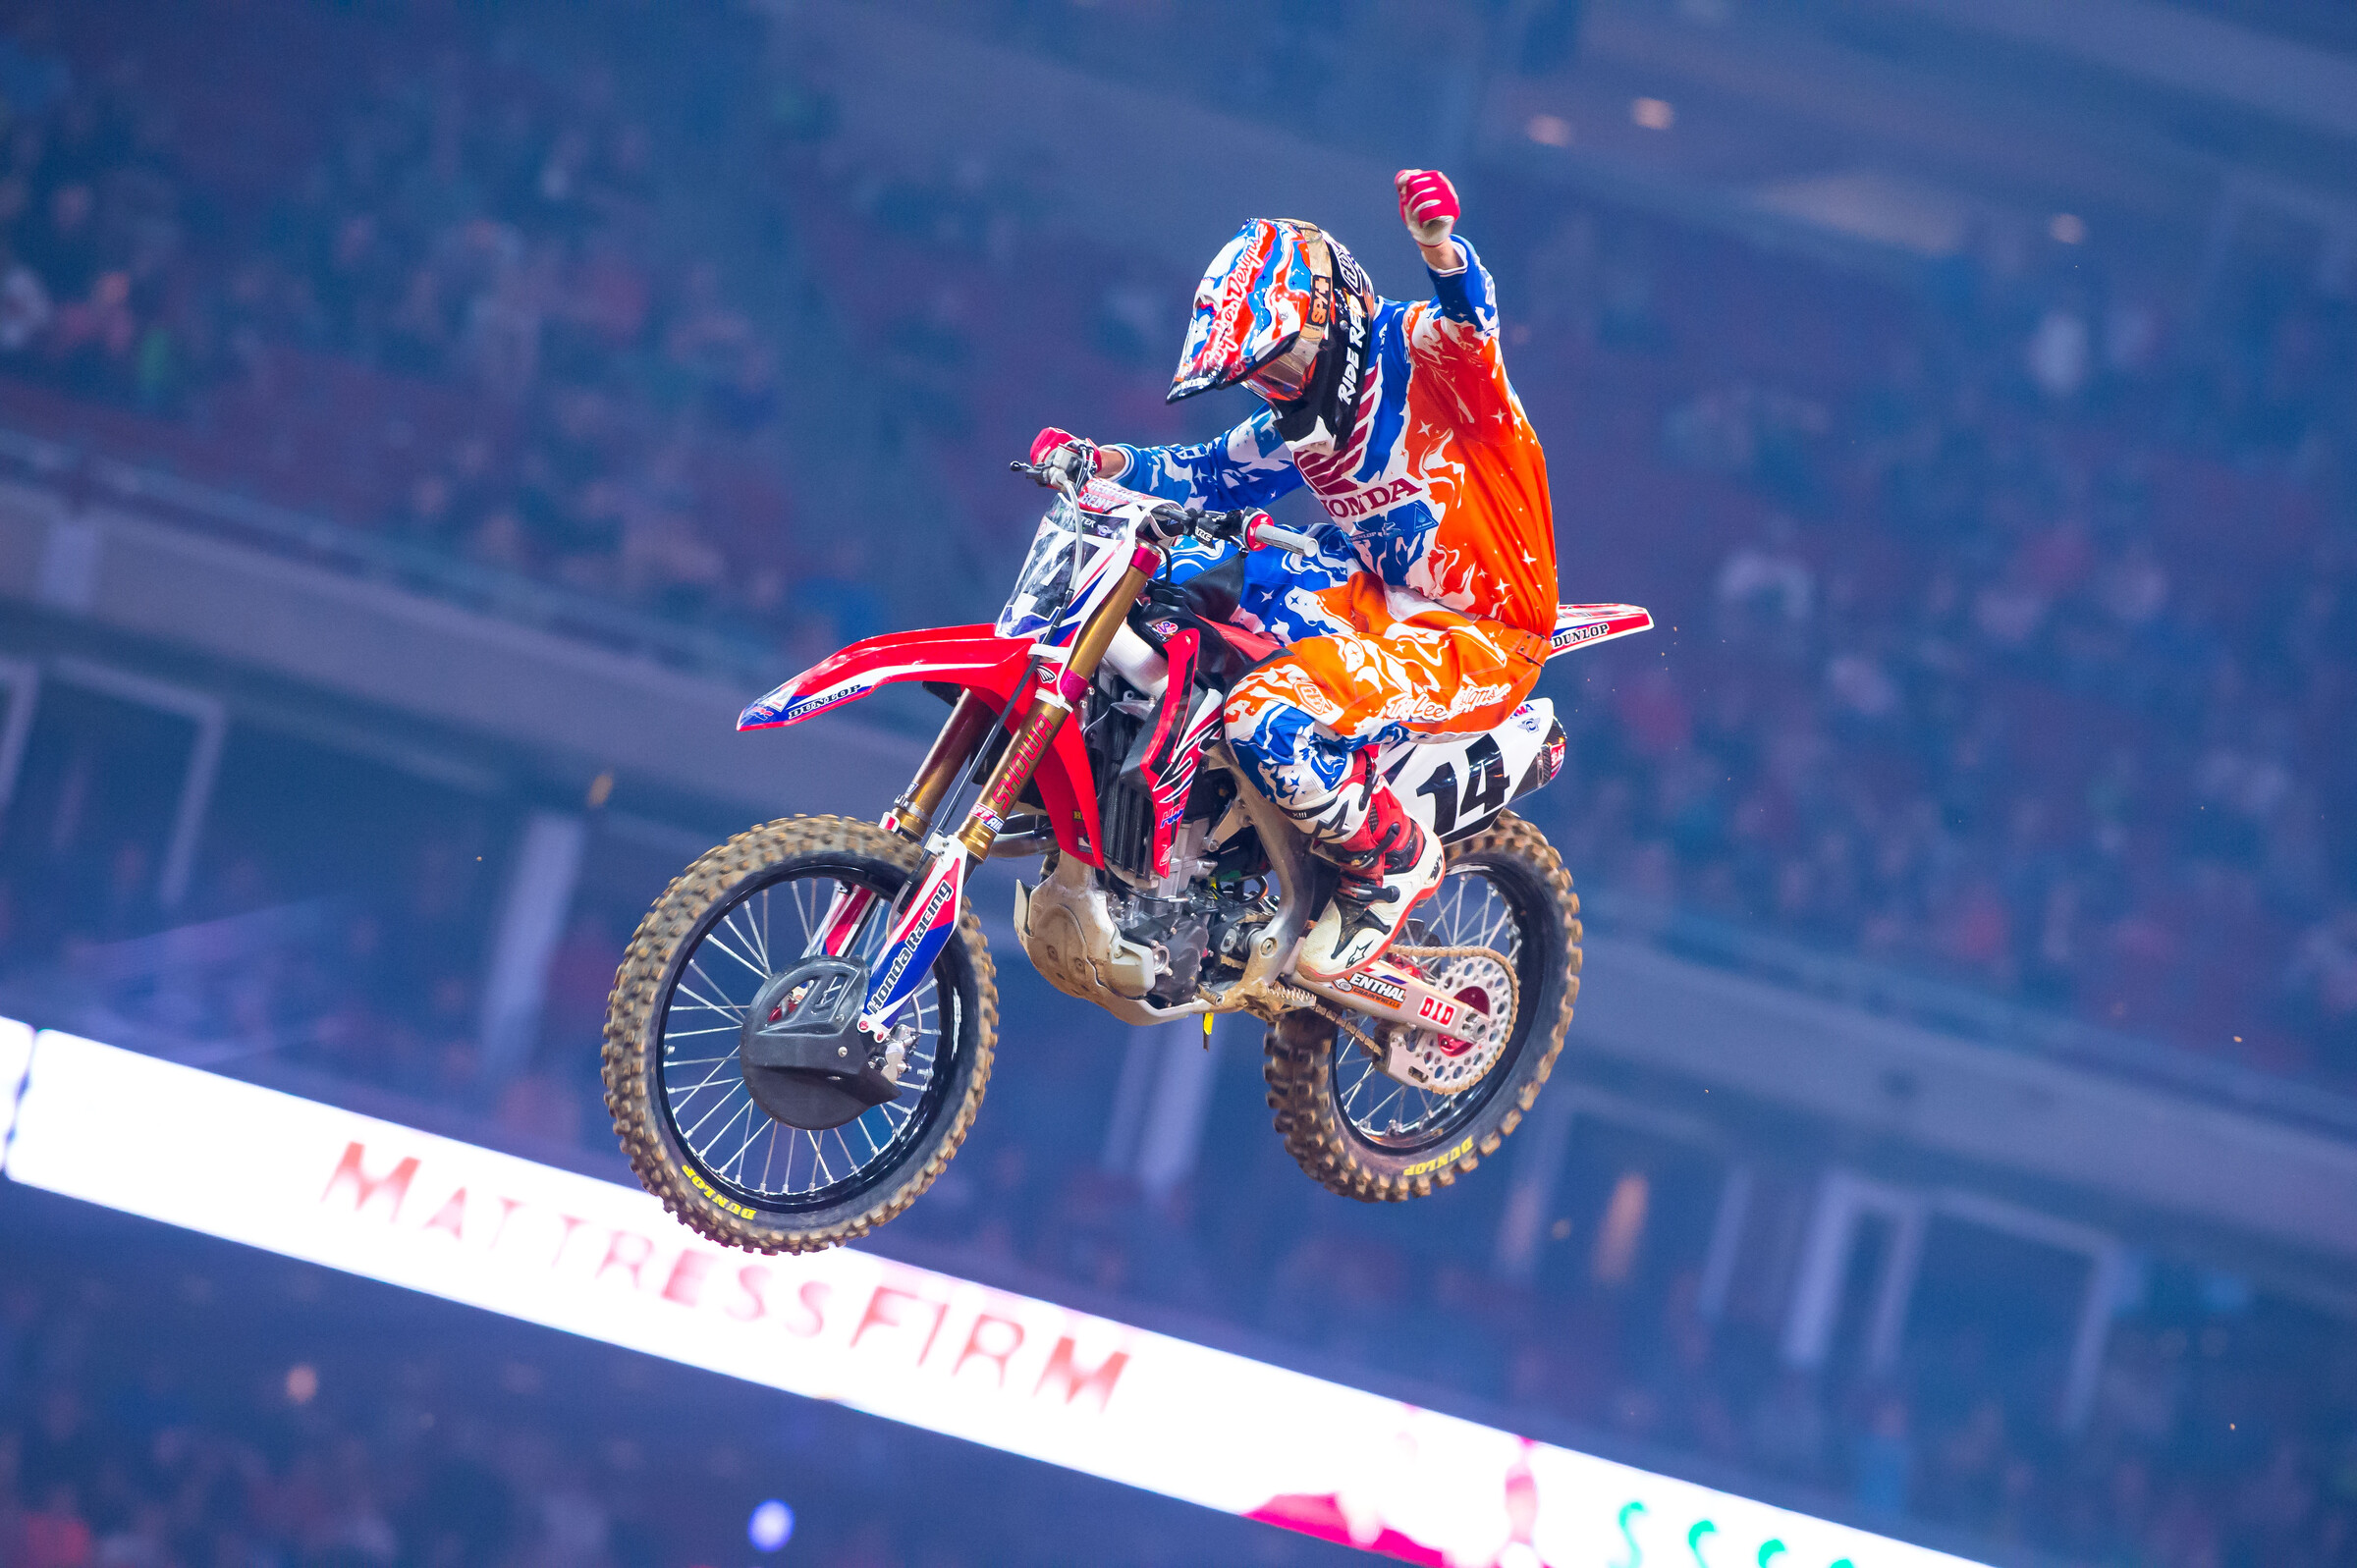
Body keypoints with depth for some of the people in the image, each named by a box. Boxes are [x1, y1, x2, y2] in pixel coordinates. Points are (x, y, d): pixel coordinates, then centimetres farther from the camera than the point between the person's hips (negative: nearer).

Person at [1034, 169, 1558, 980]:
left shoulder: (1414, 350, -14)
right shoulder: (1298, 425, 12)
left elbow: (1468, 323, -37)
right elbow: (1214, 476, 22)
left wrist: (1441, 250, -59)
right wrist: (1110, 464, 5)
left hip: (1481, 640, -9)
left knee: (1269, 721, -26)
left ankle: (1396, 862, -4)